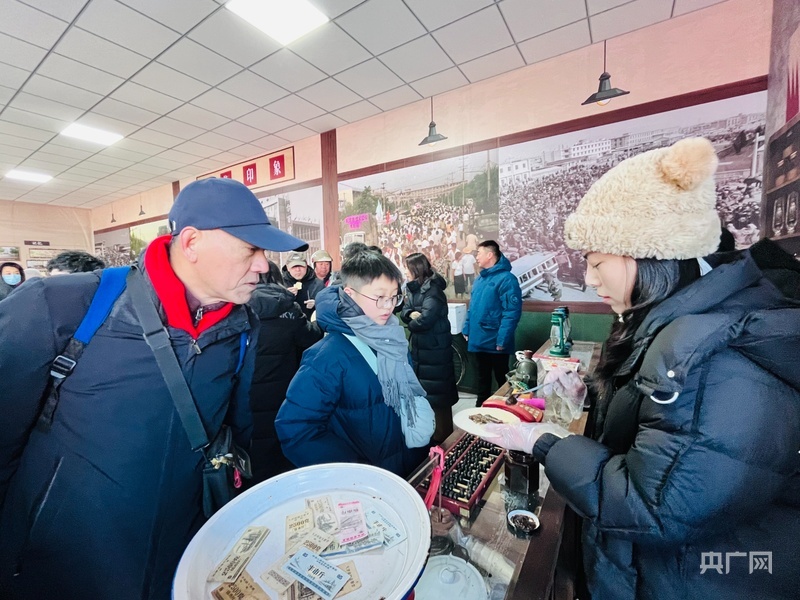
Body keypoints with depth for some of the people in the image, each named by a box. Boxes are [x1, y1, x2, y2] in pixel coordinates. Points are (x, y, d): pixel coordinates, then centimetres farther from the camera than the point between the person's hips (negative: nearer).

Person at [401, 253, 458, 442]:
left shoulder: (432, 290, -20)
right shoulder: (414, 288, 8)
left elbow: (426, 318, -30)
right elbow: (405, 310, 6)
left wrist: (411, 324, -10)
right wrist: (411, 314, -17)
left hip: (435, 349, -9)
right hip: (420, 347, 9)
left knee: (437, 392, 3)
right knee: (422, 390, 21)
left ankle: (443, 436, 21)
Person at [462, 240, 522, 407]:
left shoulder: (506, 279, -16)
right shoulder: (479, 278, 10)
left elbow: (512, 312, -21)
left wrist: (502, 340, -22)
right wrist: (467, 329, 10)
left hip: (495, 341, -7)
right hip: (478, 339, 7)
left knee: (502, 378, 11)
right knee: (482, 377, 21)